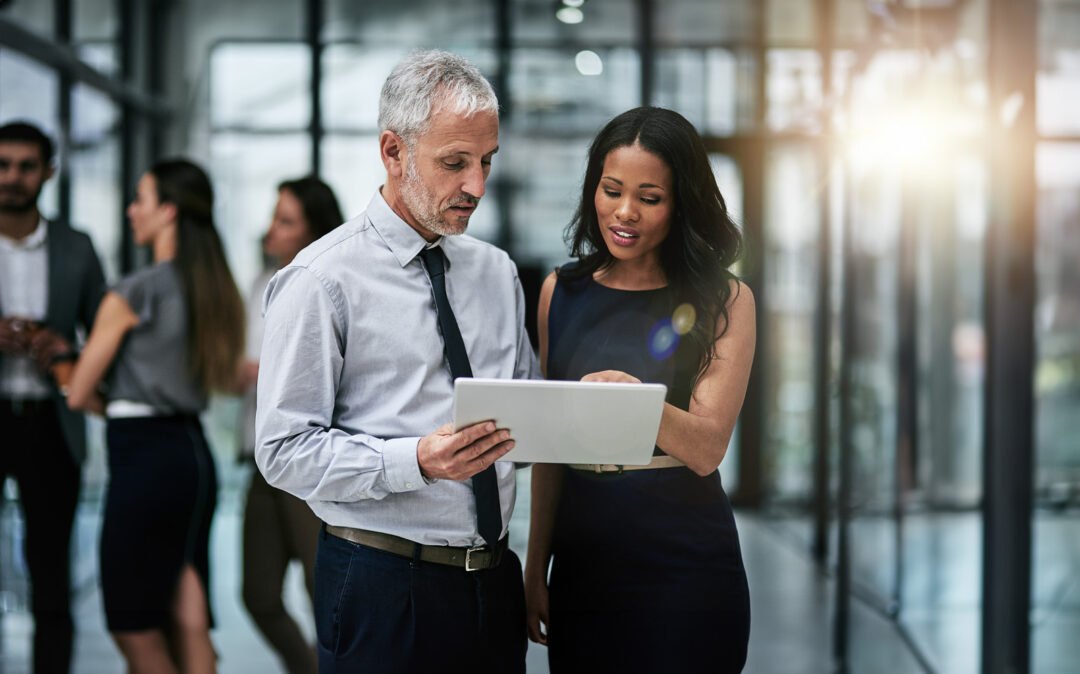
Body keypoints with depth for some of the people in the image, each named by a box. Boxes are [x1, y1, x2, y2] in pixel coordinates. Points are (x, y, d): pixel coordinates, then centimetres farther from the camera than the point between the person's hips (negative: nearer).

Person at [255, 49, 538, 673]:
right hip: (383, 591, -6)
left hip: (494, 578, 6)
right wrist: (416, 461, -24)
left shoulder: (497, 271, 12)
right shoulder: (324, 281, -9)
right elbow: (285, 450, -12)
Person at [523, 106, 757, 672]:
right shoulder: (561, 292, 8)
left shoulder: (724, 301, -2)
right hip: (582, 558, 3)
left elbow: (706, 448, -11)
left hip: (685, 567, -3)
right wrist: (535, 566, 8)